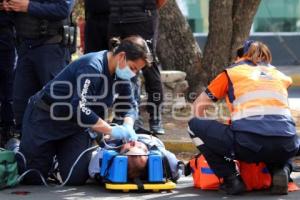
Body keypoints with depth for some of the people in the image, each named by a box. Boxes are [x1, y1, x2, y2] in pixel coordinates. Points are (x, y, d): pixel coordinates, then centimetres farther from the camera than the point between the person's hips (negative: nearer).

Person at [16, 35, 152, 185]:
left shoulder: (119, 73, -4)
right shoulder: (92, 67, -30)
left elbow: (130, 105, 6)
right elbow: (79, 109, -37)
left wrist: (128, 127, -15)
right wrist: (112, 131, -33)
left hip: (76, 126, 7)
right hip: (46, 118, -7)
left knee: (76, 179, -7)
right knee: (32, 178, -1)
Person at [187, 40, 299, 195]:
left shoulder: (232, 72, 21)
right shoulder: (280, 76, 28)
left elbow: (199, 105, 27)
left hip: (249, 144, -4)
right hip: (285, 148, 4)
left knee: (194, 125, 17)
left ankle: (231, 180, 6)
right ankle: (281, 170, 8)